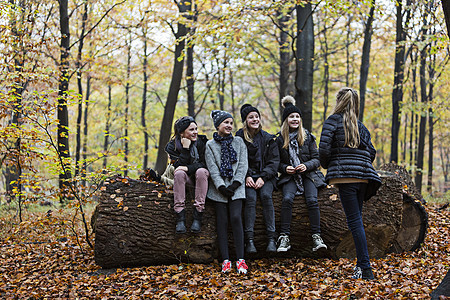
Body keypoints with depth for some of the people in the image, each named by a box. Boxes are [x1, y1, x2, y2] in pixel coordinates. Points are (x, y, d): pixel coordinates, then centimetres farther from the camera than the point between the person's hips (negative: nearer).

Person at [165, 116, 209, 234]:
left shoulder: (202, 142, -5)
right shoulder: (172, 146, -6)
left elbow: (206, 164, -10)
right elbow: (179, 166, -16)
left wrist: (188, 168, -22)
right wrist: (185, 148, -24)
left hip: (201, 176, 0)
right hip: (186, 178, 0)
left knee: (201, 171, -34)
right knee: (179, 173, -33)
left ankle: (198, 217, -36)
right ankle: (180, 218, -36)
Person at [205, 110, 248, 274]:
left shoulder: (239, 142, 11)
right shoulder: (210, 145, 7)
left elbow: (243, 165, 4)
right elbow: (212, 169, -2)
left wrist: (235, 185, -9)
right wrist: (221, 187, -13)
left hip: (236, 187, 0)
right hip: (219, 188, 0)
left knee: (236, 217, -15)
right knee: (222, 221, -6)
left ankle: (240, 259, -15)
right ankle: (225, 260, -6)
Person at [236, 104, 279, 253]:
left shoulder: (268, 138, 8)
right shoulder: (239, 138, 5)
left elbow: (274, 160, 3)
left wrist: (263, 177, -12)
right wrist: (247, 177, -15)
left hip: (265, 176, 1)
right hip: (247, 176, -1)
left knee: (266, 195, -29)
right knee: (250, 196, -30)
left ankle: (271, 238, -31)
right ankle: (249, 239, -33)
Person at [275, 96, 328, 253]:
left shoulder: (308, 137, 7)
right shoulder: (280, 140, 7)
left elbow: (316, 159, 6)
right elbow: (277, 163, 11)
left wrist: (306, 166, -13)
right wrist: (285, 168, -10)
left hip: (308, 175, 0)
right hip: (289, 177, 0)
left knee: (312, 200, -27)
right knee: (287, 199, -29)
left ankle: (316, 237, -28)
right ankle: (284, 237, -30)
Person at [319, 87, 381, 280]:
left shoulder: (334, 120, 1)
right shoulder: (361, 127, 19)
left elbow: (324, 147, -9)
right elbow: (371, 152, 15)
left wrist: (326, 165, 8)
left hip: (345, 176, -6)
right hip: (364, 175, 6)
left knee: (355, 221, -8)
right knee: (357, 219, 14)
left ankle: (366, 268, -11)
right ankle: (361, 264, 13)